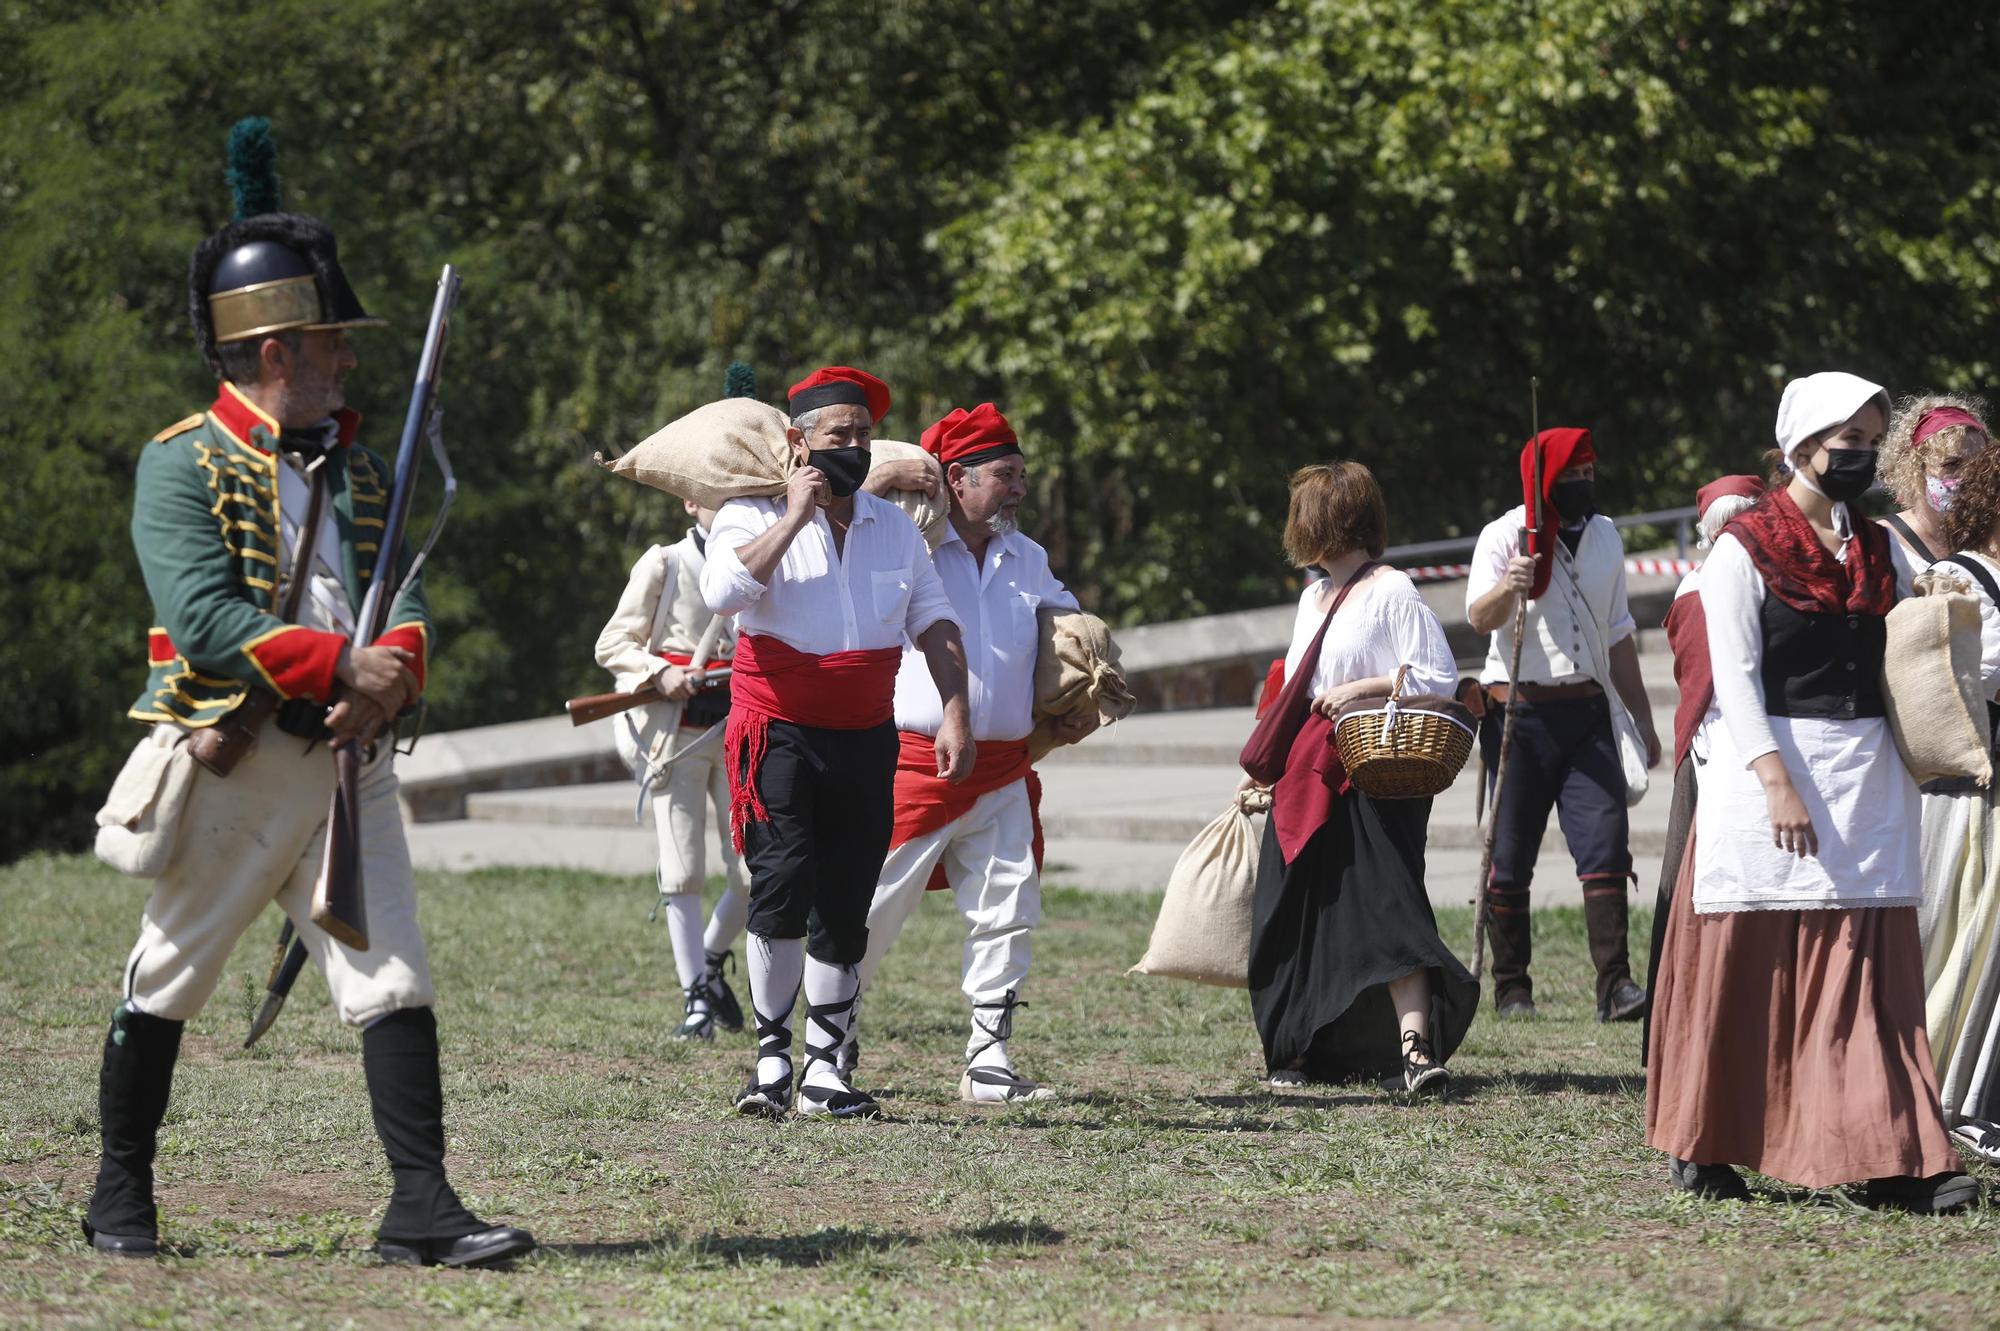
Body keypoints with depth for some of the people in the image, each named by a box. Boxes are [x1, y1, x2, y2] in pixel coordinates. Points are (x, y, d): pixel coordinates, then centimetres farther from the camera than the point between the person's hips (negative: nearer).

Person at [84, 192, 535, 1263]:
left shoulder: (360, 473, 15)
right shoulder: (182, 465, -6)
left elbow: (404, 600, 8)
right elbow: (202, 617, -17)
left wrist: (392, 676, -15)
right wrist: (342, 664, -21)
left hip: (348, 761, 5)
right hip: (228, 763, -5)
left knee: (395, 983, -6)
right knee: (164, 985, 6)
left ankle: (421, 1210, -8)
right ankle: (121, 1197, 21)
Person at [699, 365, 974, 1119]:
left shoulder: (895, 527, 13)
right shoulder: (753, 518, -2)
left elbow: (934, 624, 14)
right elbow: (722, 593, -22)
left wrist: (955, 714, 2)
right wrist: (795, 516, -19)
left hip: (866, 740, 4)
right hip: (780, 737, -4)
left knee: (845, 912, 5)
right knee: (783, 893, -17)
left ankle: (825, 1069, 11)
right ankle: (773, 1056, -6)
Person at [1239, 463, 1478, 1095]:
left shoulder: (1391, 591, -6)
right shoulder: (1313, 597, 19)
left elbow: (1440, 679, -10)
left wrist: (1364, 688, -17)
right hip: (1307, 781, 8)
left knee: (1385, 904, -17)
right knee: (1296, 915, 6)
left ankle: (1415, 1048, -24)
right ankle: (1297, 1052, 14)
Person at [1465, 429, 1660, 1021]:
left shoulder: (1604, 537, 16)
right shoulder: (1507, 534, -1)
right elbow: (1480, 616, -16)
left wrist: (1643, 720, 21)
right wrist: (1508, 588, -38)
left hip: (1586, 712, 4)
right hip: (1519, 711, -4)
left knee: (1606, 841, -10)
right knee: (1510, 856, 0)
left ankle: (1615, 984, -13)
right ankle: (1511, 988, 8)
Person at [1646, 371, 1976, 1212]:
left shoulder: (1877, 550, 15)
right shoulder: (1745, 549, -2)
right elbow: (1734, 673, -10)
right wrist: (1777, 781, -19)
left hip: (1866, 779, 5)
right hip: (1769, 766, -5)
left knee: (1870, 968, -2)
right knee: (1747, 963, 0)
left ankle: (1892, 1159, -6)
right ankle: (1704, 1151, 13)